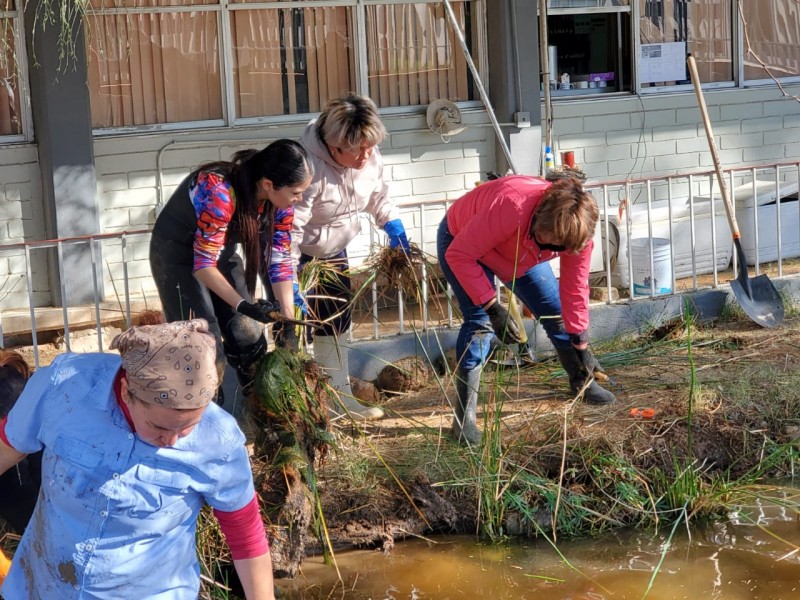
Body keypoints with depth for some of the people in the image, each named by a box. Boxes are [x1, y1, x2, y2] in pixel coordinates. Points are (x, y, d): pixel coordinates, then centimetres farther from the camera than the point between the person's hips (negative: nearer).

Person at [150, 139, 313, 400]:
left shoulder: (279, 197, -16)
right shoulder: (220, 192, -37)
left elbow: (281, 261, -7)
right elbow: (203, 265, -32)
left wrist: (289, 323, -9)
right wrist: (244, 306, -40)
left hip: (221, 251, 6)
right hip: (178, 254, -6)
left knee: (250, 336, 3)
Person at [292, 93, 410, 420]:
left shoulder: (369, 157, -12)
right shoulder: (309, 166, -36)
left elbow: (377, 194, 11)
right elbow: (289, 228, -35)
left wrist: (391, 222, -4)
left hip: (333, 252, 8)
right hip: (299, 255, -8)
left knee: (335, 322, 15)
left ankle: (339, 394, 28)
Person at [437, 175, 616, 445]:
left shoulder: (575, 230, -26)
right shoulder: (510, 207, -46)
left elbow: (575, 288, -15)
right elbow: (459, 255, -38)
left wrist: (581, 347, -13)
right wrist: (493, 308, -40)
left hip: (520, 254, 6)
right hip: (461, 243, -5)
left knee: (556, 310, 3)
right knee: (479, 322, -22)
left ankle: (581, 384, 28)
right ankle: (464, 417, -18)